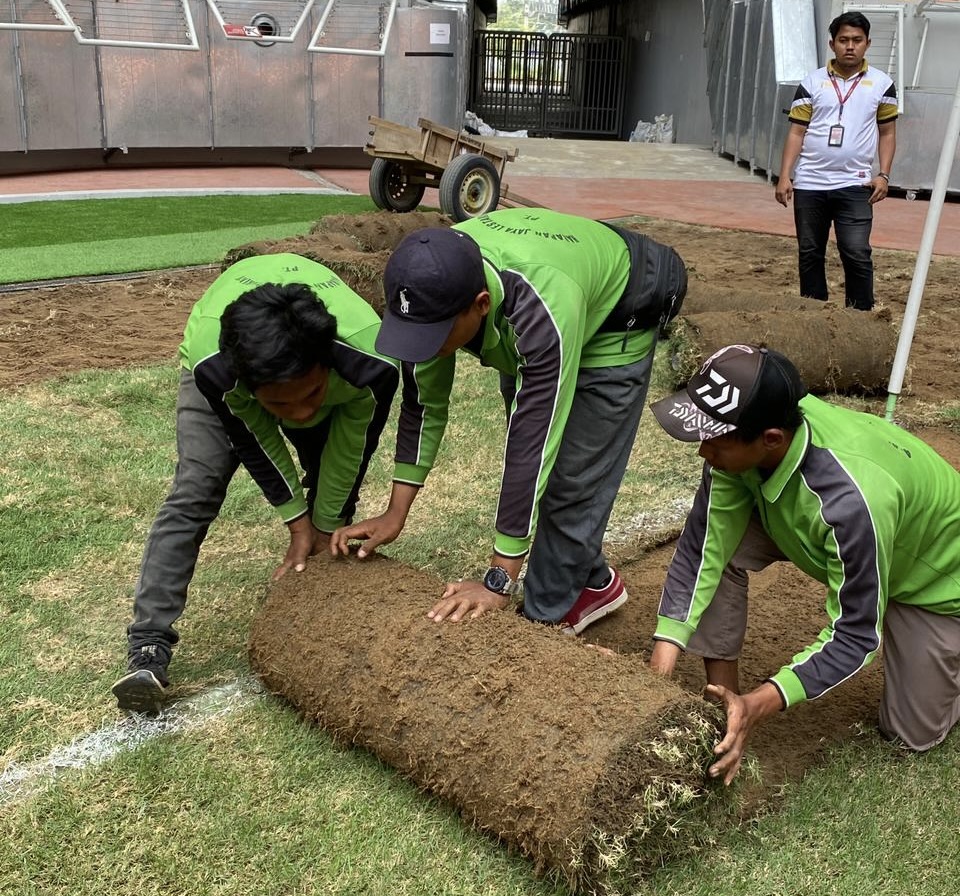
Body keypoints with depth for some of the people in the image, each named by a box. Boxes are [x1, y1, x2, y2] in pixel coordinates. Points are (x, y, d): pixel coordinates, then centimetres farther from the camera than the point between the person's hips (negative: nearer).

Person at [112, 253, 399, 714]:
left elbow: (352, 447, -24)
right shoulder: (211, 365, -44)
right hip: (224, 362, -2)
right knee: (195, 490, -17)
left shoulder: (372, 363, -43)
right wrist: (299, 523, -17)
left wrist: (326, 528, -11)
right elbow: (255, 441, -25)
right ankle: (148, 648, -16)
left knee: (336, 484, -1)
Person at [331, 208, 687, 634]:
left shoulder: (543, 313, -47)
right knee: (526, 447, 11)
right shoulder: (434, 287, -28)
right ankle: (591, 583, 29)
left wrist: (499, 583, -40)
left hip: (614, 317, -6)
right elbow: (424, 403, -16)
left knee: (573, 474, -12)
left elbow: (533, 446, -45)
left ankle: (544, 613, 6)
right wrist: (395, 512, -15)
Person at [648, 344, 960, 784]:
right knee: (715, 543, -19)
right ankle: (722, 700, -3)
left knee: (913, 734, 3)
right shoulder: (744, 435, -29)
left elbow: (855, 634, -33)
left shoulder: (853, 500, -45)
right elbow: (700, 546, -24)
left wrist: (758, 706, -40)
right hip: (829, 539, 5)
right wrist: (659, 669, -30)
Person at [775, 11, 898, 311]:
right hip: (809, 184, 2)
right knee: (810, 254, 9)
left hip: (854, 186, -1)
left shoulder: (881, 84, 4)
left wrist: (883, 175, -3)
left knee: (857, 254, -7)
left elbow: (887, 133, 9)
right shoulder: (812, 82, 4)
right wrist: (784, 176, -5)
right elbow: (796, 132, 3)